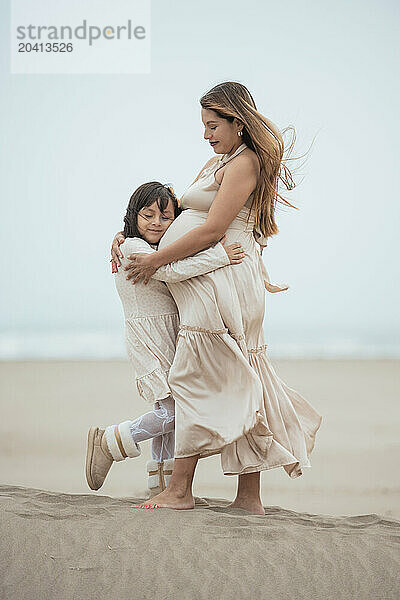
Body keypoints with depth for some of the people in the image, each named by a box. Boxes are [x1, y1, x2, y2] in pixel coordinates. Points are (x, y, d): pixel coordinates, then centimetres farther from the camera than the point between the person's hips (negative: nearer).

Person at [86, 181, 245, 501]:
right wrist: (220, 255, -26)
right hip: (147, 337, -10)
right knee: (170, 410, -15)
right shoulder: (133, 247, -13)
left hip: (170, 338, 10)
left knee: (169, 410, 8)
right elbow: (172, 271, -26)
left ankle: (163, 485, 13)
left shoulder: (163, 249, 19)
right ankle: (107, 443, -1)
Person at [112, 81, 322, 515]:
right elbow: (174, 208, 25)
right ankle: (249, 498, 9)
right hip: (209, 287, 9)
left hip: (223, 283, -9)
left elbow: (211, 230, -16)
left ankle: (179, 491, -3)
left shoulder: (244, 163, -10)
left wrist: (155, 260, -11)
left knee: (194, 381, -7)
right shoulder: (218, 162, 20)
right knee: (237, 388, 7)